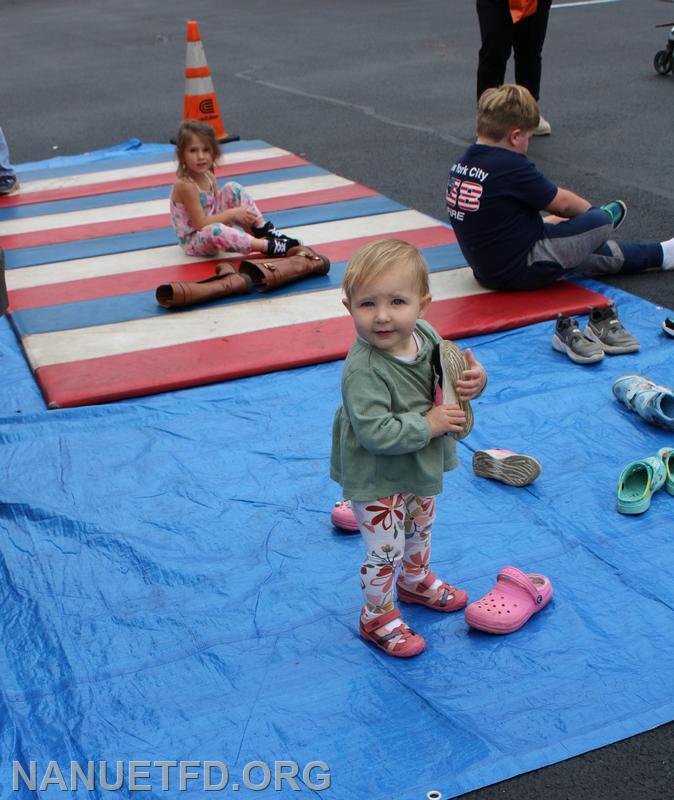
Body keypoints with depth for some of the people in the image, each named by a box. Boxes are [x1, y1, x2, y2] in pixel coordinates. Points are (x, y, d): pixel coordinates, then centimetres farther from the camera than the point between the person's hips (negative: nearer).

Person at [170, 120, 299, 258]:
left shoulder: (208, 176, -1)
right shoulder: (185, 185, -27)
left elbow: (217, 206, 7)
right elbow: (200, 224, -28)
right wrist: (232, 213, -22)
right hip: (193, 241, -9)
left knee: (232, 189, 1)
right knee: (214, 231, -43)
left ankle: (263, 229, -5)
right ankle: (267, 246, -38)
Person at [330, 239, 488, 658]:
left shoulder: (426, 334, -13)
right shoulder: (363, 370, -36)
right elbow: (375, 432, -37)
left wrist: (473, 376, -15)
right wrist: (428, 424, -31)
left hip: (422, 467, 8)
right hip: (378, 479, -8)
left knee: (421, 529, 30)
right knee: (386, 550, 6)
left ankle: (417, 581, 57)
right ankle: (378, 616, 31)